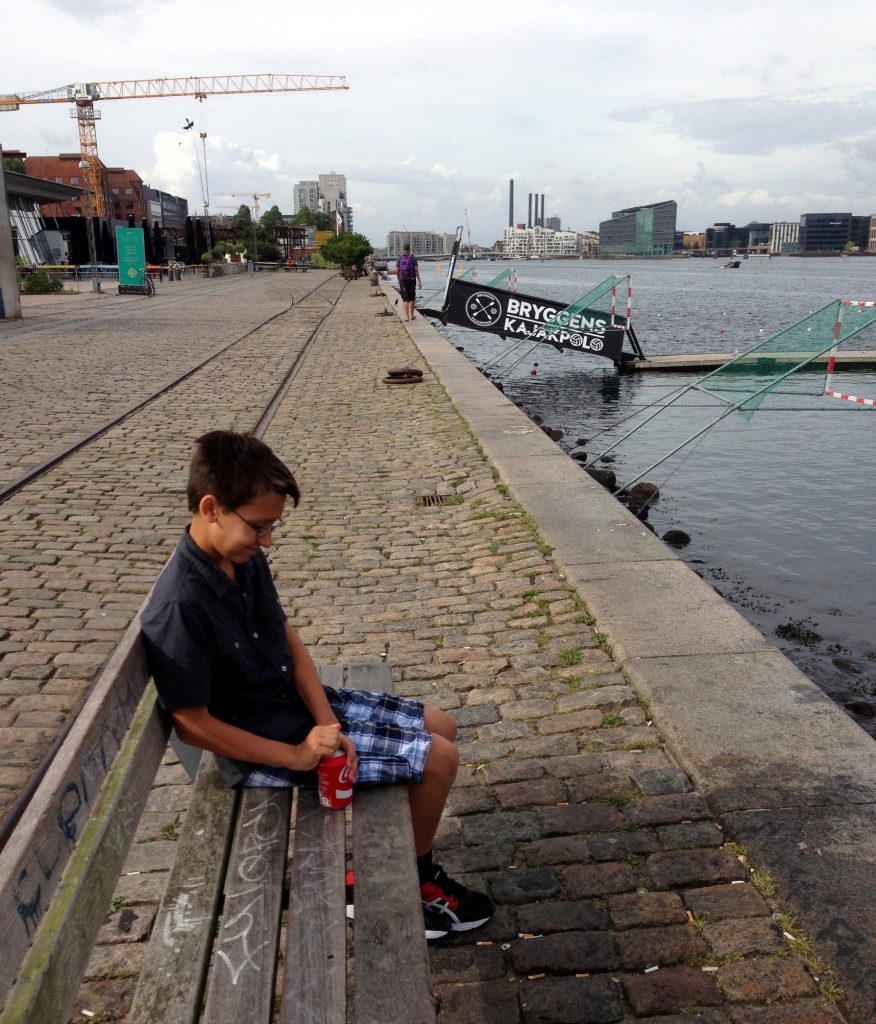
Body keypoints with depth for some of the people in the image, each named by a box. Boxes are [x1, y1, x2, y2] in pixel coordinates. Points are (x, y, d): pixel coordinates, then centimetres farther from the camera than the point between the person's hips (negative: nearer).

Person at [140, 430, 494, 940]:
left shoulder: (246, 559, -4)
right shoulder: (181, 605, -29)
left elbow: (290, 641, 2)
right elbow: (193, 723, -24)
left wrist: (328, 724, -10)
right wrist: (297, 756, -21)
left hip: (299, 703, 9)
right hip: (262, 743, -8)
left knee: (441, 726, 11)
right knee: (439, 759, -10)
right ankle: (414, 878, 18)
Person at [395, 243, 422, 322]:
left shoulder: (399, 258, -1)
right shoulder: (413, 258, -5)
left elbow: (397, 271, 0)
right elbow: (416, 270, -11)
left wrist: (399, 280, 15)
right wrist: (419, 281, -9)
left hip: (403, 281, 0)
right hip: (412, 280, 0)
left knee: (405, 299, 1)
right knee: (412, 298, 14)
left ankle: (407, 316, -9)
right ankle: (412, 315, 20)